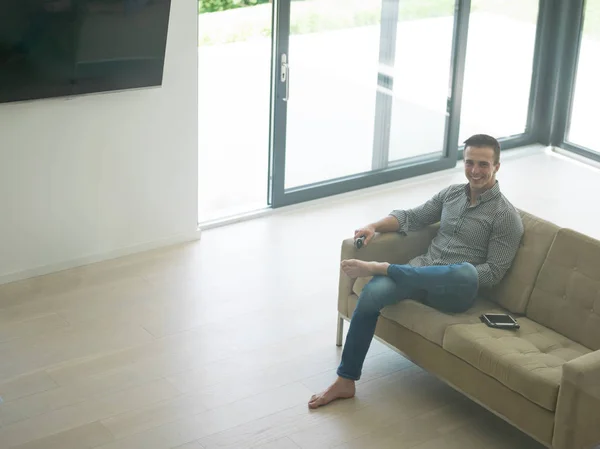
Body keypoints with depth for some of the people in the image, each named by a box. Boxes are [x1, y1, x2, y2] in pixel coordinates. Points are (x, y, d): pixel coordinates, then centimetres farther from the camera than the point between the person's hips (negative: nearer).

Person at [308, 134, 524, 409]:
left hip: (453, 293, -5)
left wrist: (461, 278, -21)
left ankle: (380, 268, -30)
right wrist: (374, 226, 1)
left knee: (465, 271, -42)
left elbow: (493, 272, -6)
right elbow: (413, 217, 18)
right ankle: (345, 381, -17)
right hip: (420, 273, 5)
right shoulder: (451, 194, 15)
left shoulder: (506, 216, -3)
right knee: (371, 294, -25)